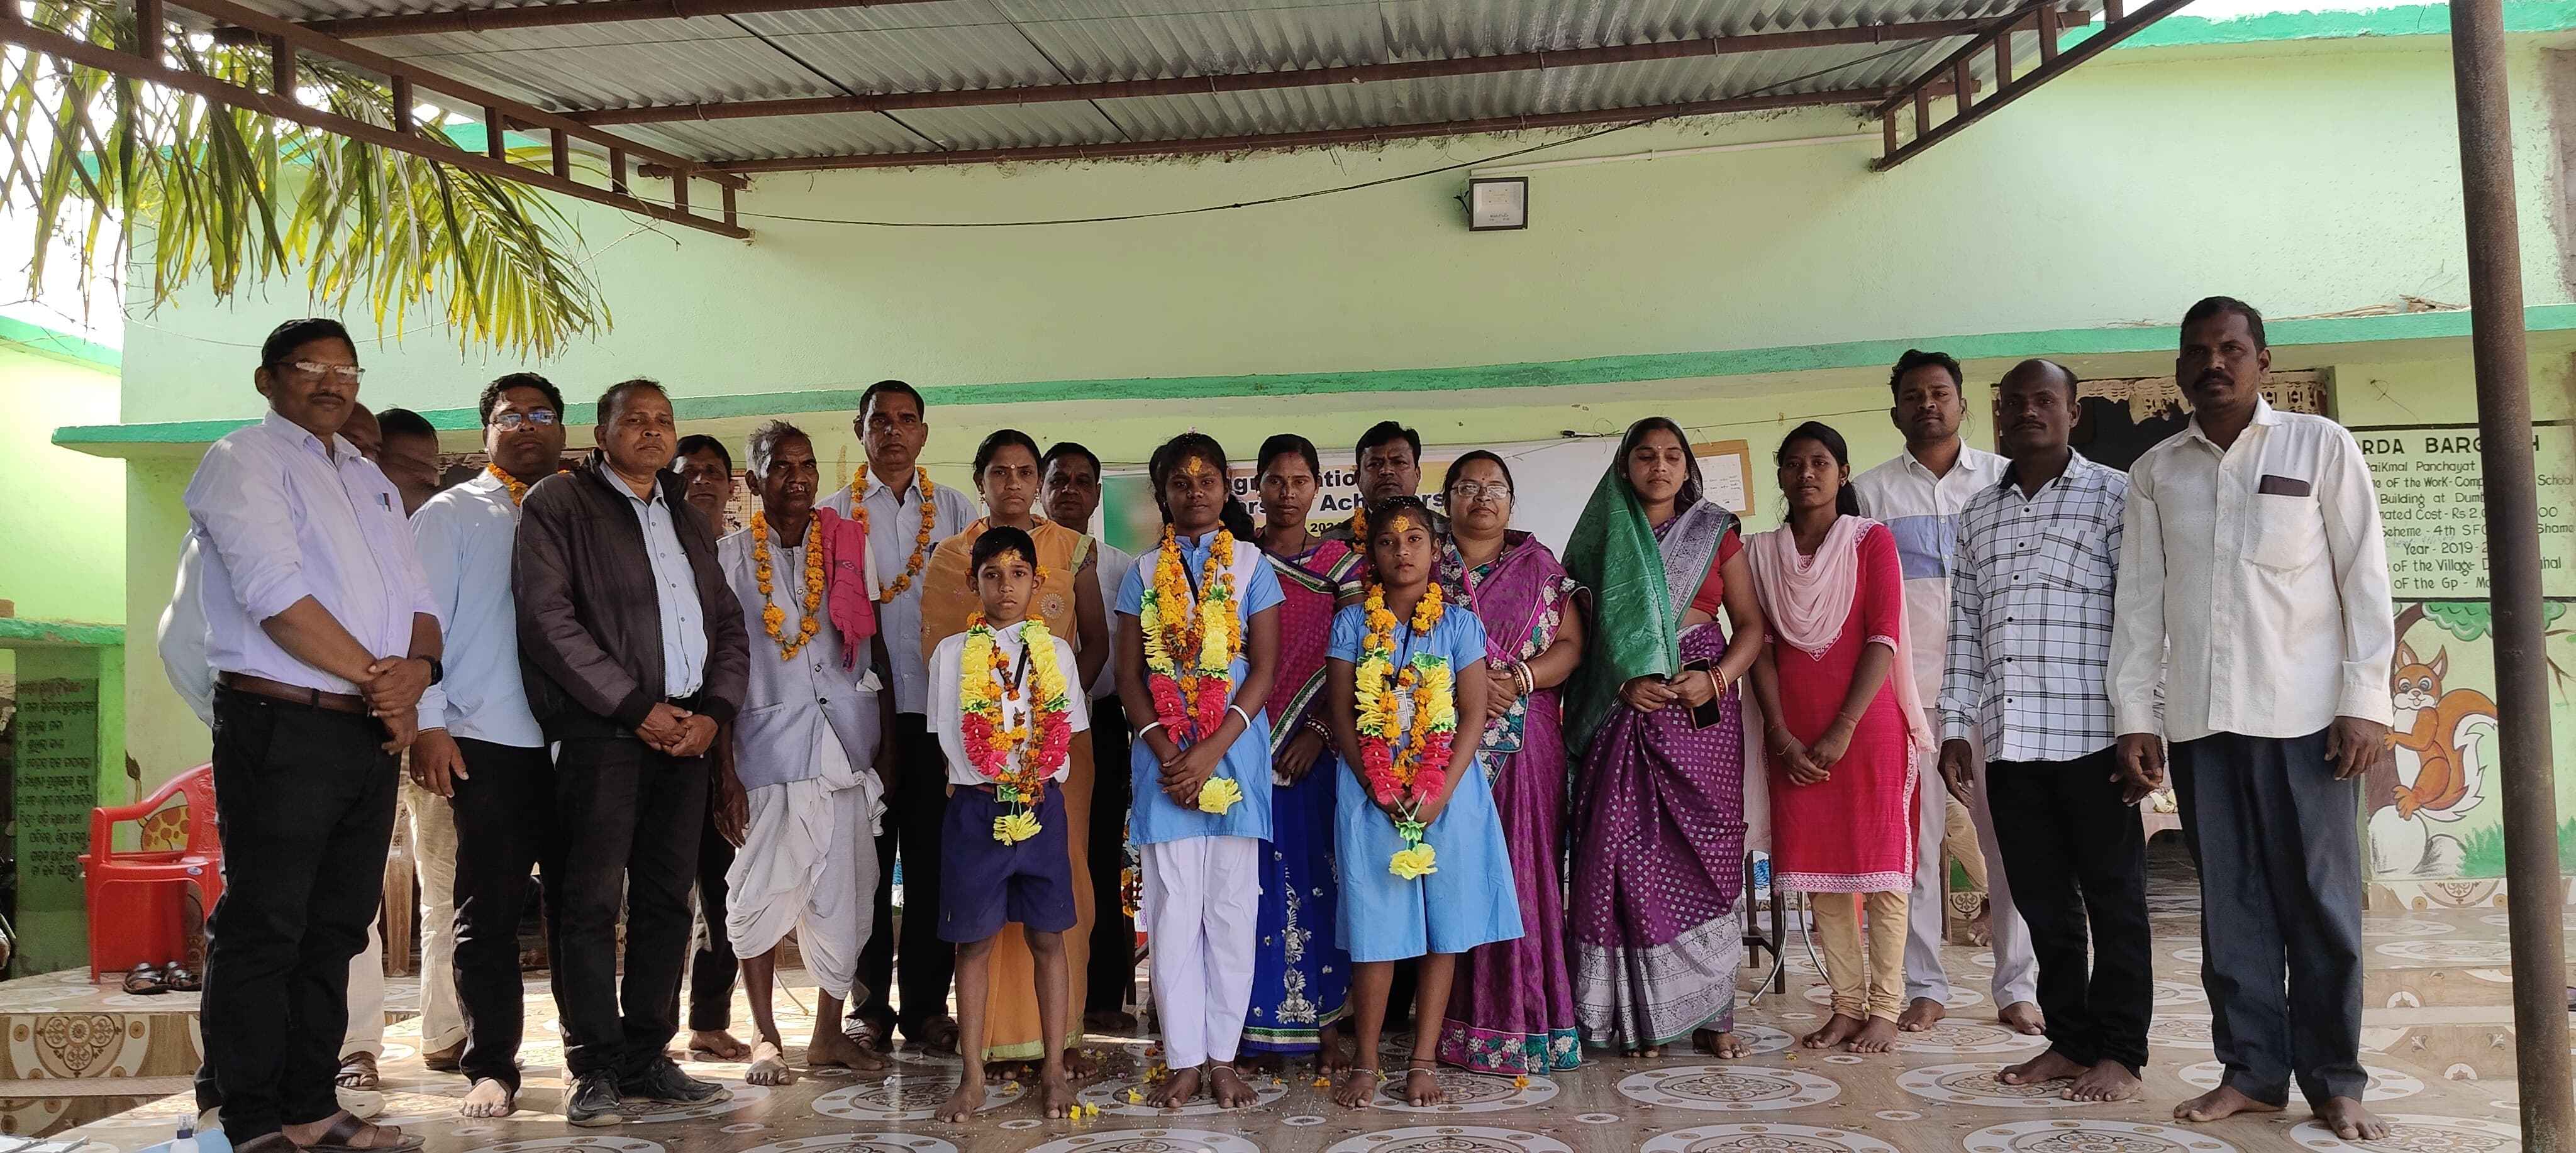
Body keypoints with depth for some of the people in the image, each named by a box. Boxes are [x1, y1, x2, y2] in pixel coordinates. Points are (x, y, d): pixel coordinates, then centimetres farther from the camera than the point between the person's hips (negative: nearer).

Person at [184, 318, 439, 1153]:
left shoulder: (372, 482, 21)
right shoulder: (244, 461, -1)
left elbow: (418, 604, 15)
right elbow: (276, 594, -15)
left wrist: (414, 671, -7)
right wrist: (376, 676, -11)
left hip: (372, 732, 7)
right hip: (281, 726, -7)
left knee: (336, 927, 10)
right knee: (263, 927, -3)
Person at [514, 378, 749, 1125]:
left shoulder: (688, 521, 21)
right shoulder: (559, 503, 2)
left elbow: (728, 625, 18)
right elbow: (547, 617, -9)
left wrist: (714, 710, 0)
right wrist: (636, 708, -11)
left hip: (685, 731, 6)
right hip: (600, 731, -5)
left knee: (666, 902, 7)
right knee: (590, 901, -4)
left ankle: (647, 1058, 15)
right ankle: (594, 1068, 4)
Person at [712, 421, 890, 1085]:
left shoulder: (850, 546, 7)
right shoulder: (731, 558, 1)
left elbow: (875, 649, 9)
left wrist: (887, 745, 4)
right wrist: (726, 773, -6)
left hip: (846, 744, 2)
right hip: (766, 746, -2)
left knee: (843, 894, 6)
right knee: (761, 894, 2)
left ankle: (829, 1035, 18)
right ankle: (765, 1037, 17)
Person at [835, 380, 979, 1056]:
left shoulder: (955, 511, 12)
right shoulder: (835, 513, 7)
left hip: (939, 708, 1)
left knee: (935, 862, 3)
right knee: (867, 861, 3)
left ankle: (927, 1005, 11)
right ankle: (869, 1007, 12)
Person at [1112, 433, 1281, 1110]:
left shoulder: (1251, 564, 4)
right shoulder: (1145, 572, 9)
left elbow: (1264, 668, -2)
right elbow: (1129, 674, 4)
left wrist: (1211, 752, -13)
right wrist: (1166, 751, -10)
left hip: (1235, 751, -1)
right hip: (1163, 755, 1)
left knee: (1232, 908, 2)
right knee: (1172, 909, 1)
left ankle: (1223, 1057, 11)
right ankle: (1185, 1060, 9)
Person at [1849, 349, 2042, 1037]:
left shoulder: (2003, 480, 9)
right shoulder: (1871, 492, 9)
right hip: (1905, 689, 0)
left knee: (2006, 833, -1)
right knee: (1914, 836, 1)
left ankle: (2018, 986, 8)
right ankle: (1924, 987, 9)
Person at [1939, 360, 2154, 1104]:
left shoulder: (2113, 497, 1)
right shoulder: (1978, 515, 14)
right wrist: (1957, 728, 9)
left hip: (2094, 738, -4)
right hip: (2009, 743, 5)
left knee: (2113, 901, 4)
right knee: (2043, 903, 10)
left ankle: (2119, 1053, 14)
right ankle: (2069, 1041, 21)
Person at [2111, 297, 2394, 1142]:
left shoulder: (2321, 446, 4)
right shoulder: (2154, 472, 10)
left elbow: (2364, 579, 0)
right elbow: (2139, 599, 8)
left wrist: (2365, 703, -7)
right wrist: (2134, 714, 3)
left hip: (2302, 714, -2)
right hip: (2198, 718, 2)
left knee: (2319, 901, 2)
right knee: (2232, 902, 6)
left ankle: (2334, 1081, 13)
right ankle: (2252, 1072, 14)